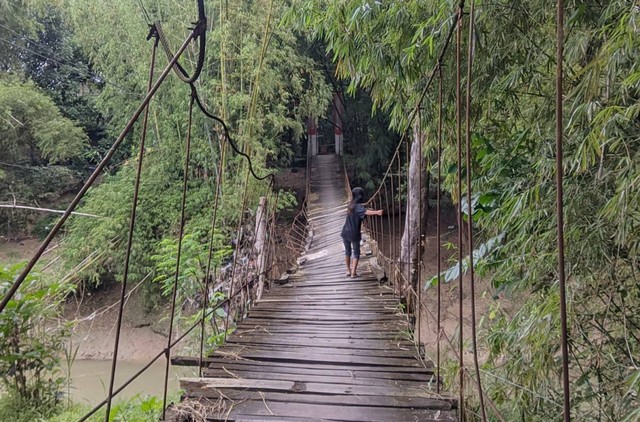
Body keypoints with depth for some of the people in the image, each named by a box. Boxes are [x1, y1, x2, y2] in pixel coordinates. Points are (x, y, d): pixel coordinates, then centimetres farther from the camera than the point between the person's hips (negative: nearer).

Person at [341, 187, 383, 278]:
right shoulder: (358, 206, -15)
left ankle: (348, 270, 27)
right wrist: (376, 212, -52)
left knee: (347, 251, 20)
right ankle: (353, 272, 1)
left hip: (345, 232, 6)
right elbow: (366, 212, -37)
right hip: (354, 234, -6)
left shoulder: (351, 205, 7)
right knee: (356, 253, 7)